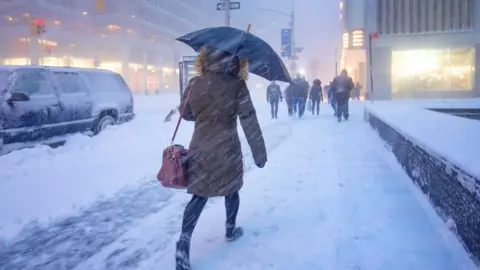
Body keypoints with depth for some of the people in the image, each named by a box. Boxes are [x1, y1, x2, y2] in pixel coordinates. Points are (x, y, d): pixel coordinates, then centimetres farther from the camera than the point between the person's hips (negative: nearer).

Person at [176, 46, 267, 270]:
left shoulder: (195, 84, -2)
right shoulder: (236, 85, -12)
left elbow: (186, 113, 11)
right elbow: (249, 121, -11)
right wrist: (259, 153, -5)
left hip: (200, 149, 3)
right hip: (227, 150, -2)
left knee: (199, 196, 10)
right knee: (231, 190, 20)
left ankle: (184, 241, -4)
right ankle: (230, 230, 37)